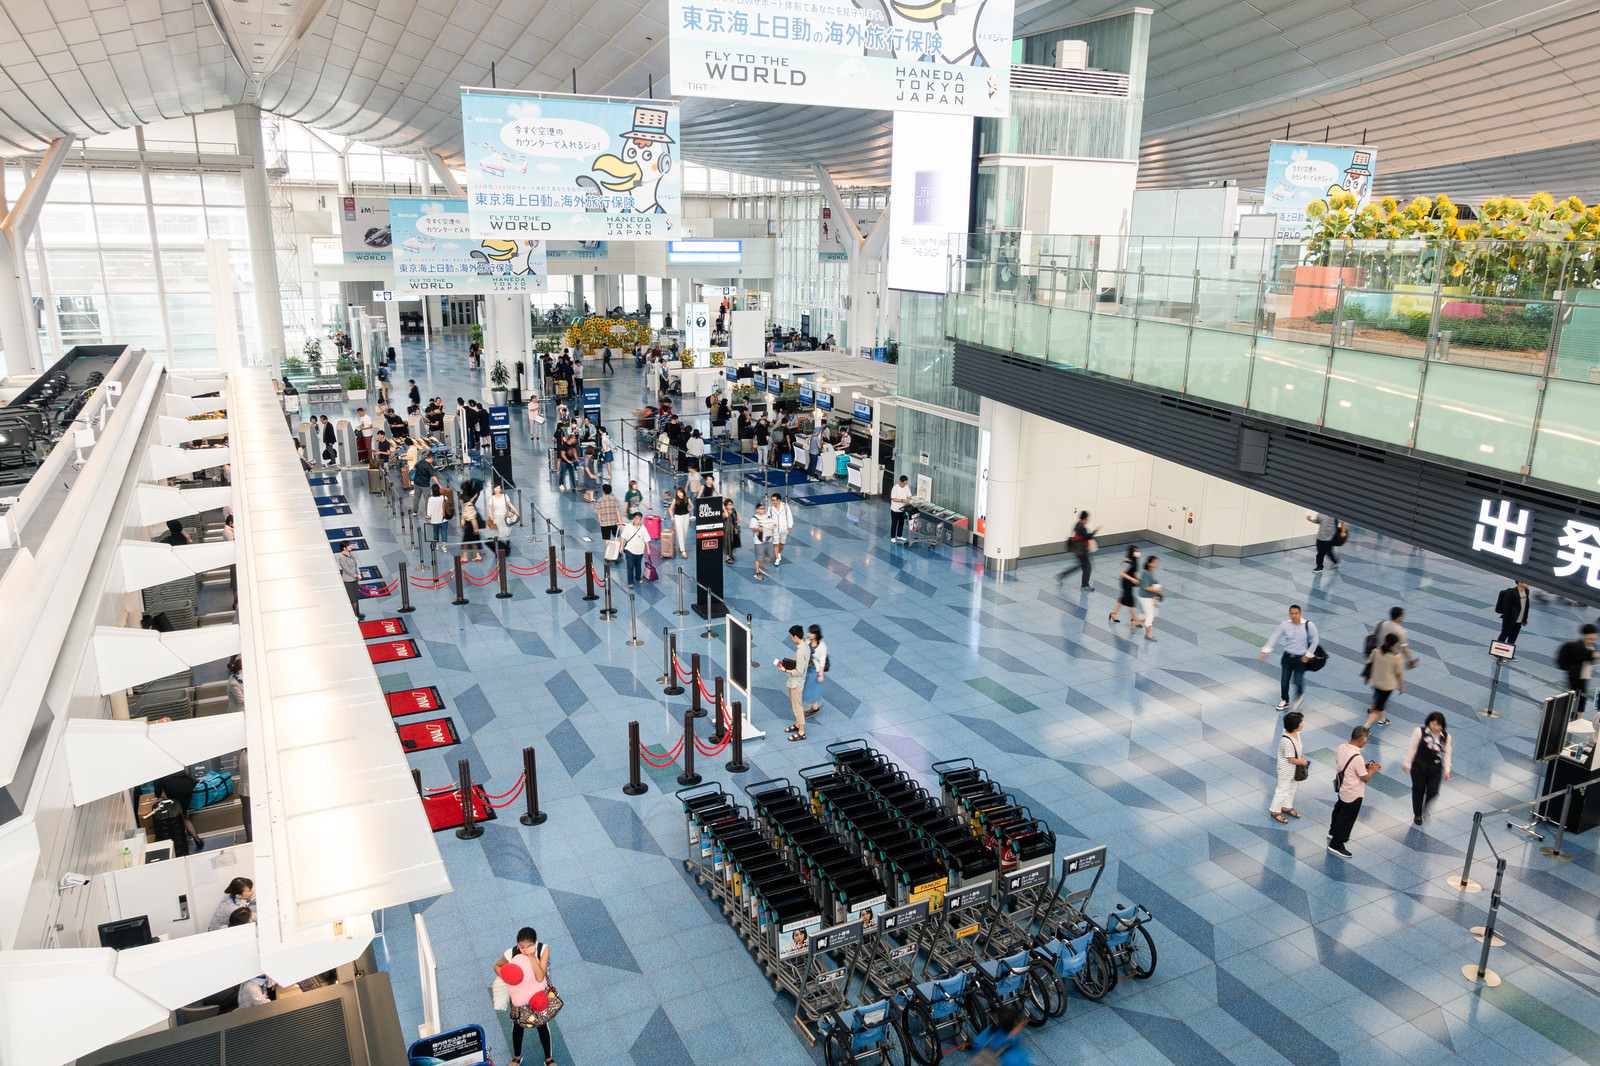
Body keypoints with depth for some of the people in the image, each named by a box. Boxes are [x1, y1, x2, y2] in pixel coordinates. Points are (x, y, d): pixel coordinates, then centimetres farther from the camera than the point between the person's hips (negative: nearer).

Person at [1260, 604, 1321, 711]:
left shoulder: (1309, 625, -8)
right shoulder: (1284, 625, -4)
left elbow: (1314, 641, 2)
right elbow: (1274, 637, -9)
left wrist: (1308, 655, -2)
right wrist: (1266, 650, -20)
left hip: (1301, 658, -2)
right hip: (1287, 656, 2)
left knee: (1298, 680, -8)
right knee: (1284, 679, 0)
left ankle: (1299, 696, 25)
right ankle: (1284, 701, 20)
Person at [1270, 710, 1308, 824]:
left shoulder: (1296, 733, -9)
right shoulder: (1286, 741, -37)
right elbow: (1291, 759, -26)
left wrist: (1302, 757, -2)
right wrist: (1303, 763, -11)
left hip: (1295, 768, 9)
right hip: (1286, 770, -9)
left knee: (1293, 788, 26)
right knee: (1283, 790, 9)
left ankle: (1287, 807, 48)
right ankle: (1275, 811, 29)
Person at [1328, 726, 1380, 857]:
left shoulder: (1341, 748, -10)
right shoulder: (1357, 758, -33)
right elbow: (1365, 778, -22)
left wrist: (1363, 765, 6)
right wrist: (1372, 770, -2)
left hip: (1342, 789, 8)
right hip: (1353, 794, -8)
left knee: (1339, 809, 30)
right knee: (1348, 818, 9)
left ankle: (1333, 832, 51)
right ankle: (1336, 845, 21)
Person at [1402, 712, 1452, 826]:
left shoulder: (1446, 736, -2)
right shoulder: (1420, 732, -13)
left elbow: (1446, 753, 7)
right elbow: (1412, 748, -6)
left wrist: (1447, 769, 6)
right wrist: (1407, 763, -1)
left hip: (1435, 769, 2)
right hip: (1419, 766, -2)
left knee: (1433, 792, -1)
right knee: (1418, 790, 11)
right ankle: (1417, 815, 30)